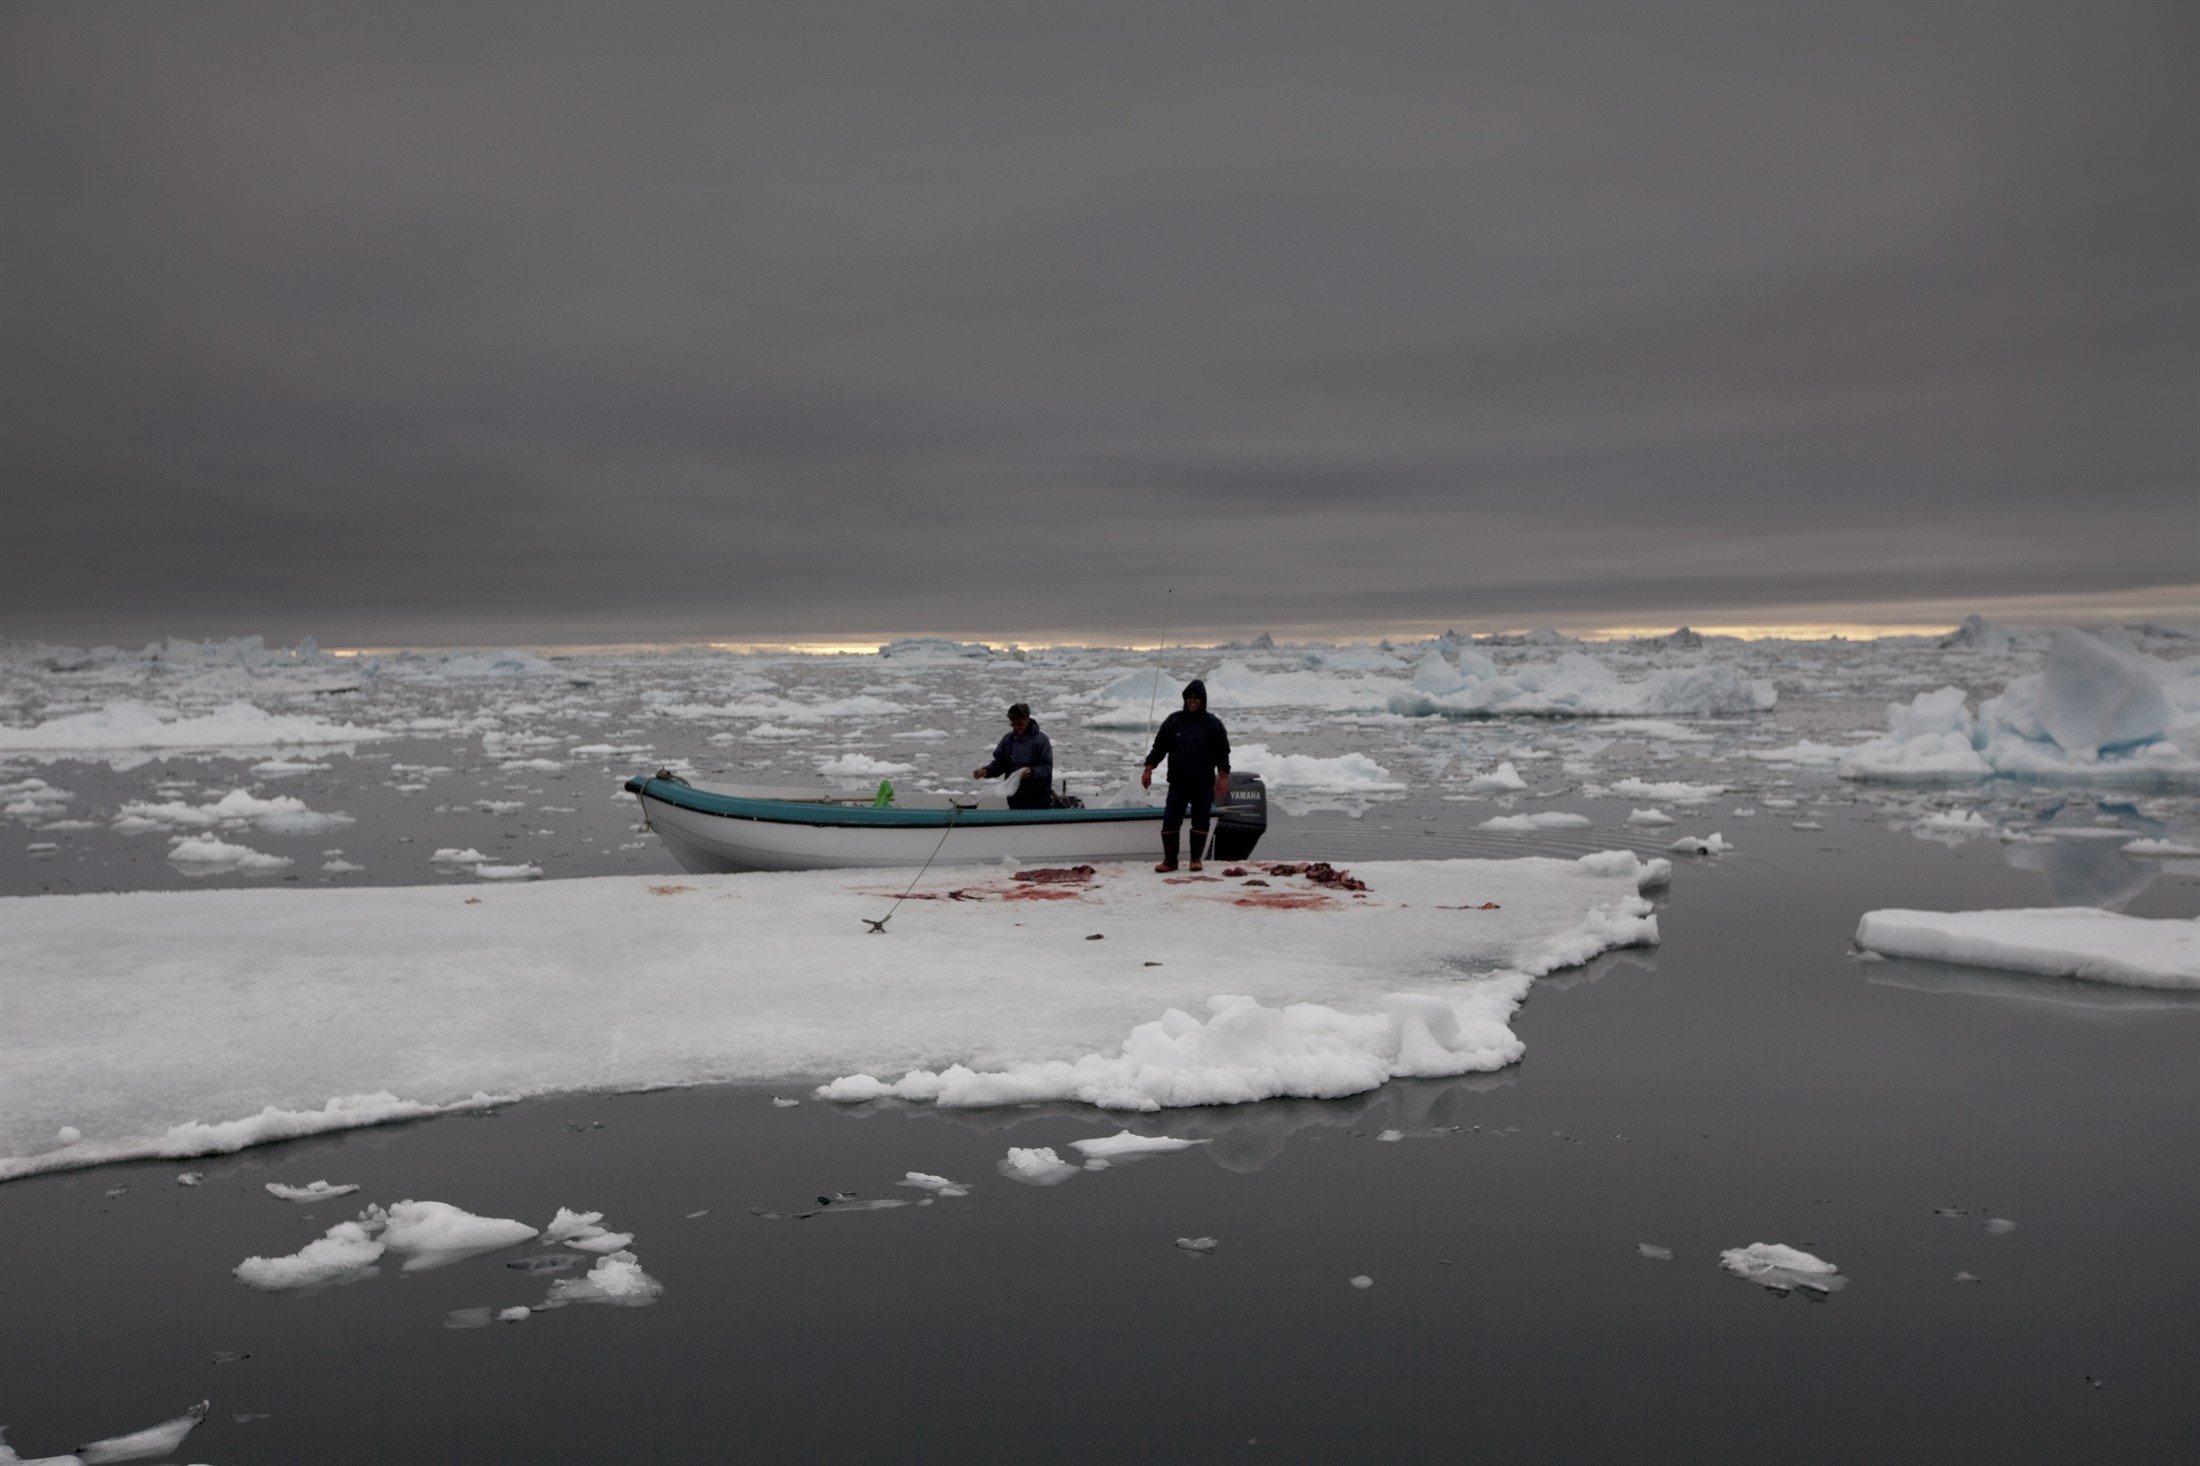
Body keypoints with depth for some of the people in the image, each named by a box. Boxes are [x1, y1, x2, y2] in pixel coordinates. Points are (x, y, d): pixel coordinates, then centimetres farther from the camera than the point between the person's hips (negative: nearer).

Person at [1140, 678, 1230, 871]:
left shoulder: (1213, 723, 3)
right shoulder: (1173, 720, 6)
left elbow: (1223, 753, 4)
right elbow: (1159, 747, 9)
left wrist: (1223, 777, -4)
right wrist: (1148, 769, 2)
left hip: (1203, 783, -1)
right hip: (1177, 782, 1)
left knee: (1201, 821, 3)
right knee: (1170, 820, -3)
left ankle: (1196, 859, 13)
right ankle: (1170, 859, 4)